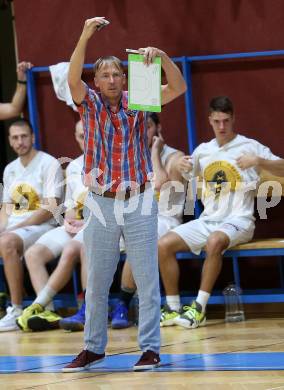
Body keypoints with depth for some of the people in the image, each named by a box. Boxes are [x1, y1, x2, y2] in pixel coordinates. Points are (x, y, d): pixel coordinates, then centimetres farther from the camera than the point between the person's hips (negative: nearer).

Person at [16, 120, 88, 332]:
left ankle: (37, 306, -32)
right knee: (33, 253, -17)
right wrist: (70, 215, -2)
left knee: (70, 251, -35)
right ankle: (48, 312, -29)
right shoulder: (73, 167, 22)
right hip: (73, 226, 6)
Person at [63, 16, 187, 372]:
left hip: (138, 203, -1)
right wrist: (85, 37, -31)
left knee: (147, 280, -1)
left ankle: (150, 349, 3)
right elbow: (72, 79, -18)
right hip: (100, 205, 1)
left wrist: (160, 55, -27)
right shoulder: (90, 104, 2)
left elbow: (179, 87, -11)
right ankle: (93, 348, 19)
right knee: (96, 282, 9)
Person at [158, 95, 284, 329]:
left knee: (214, 242, -38)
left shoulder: (249, 146, 0)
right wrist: (184, 167, 0)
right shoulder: (203, 150, 14)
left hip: (237, 221, -6)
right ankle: (174, 309, -6)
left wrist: (258, 161, -24)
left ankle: (199, 308, -31)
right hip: (207, 220, 6)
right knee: (164, 244, -13)